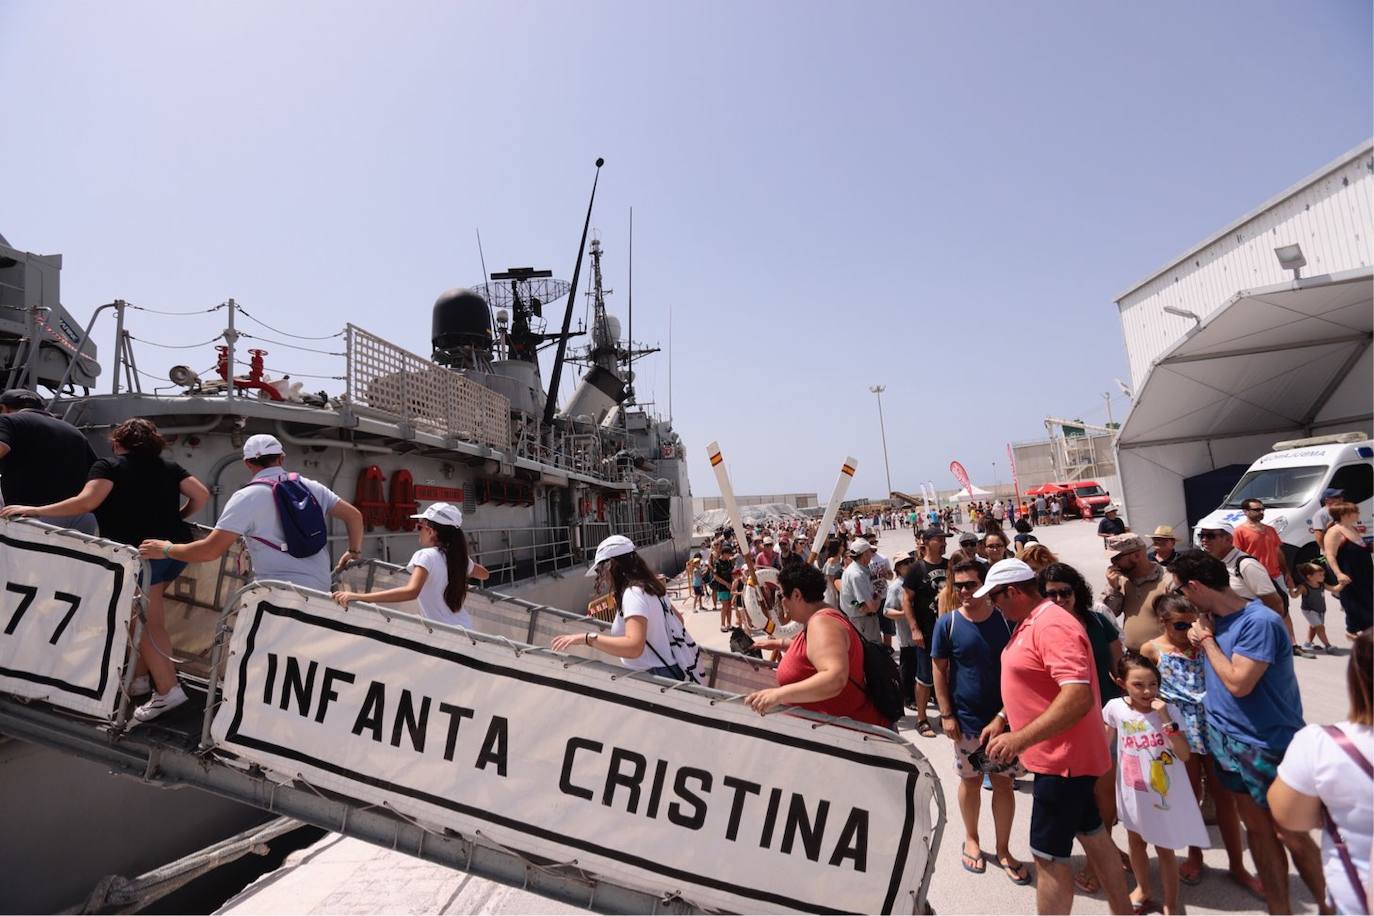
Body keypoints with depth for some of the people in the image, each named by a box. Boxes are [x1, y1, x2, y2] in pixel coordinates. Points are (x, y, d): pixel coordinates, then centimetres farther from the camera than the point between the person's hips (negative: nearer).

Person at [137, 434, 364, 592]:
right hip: (322, 591, 6)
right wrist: (354, 552, 20)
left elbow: (210, 550, -9)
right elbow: (354, 515, 7)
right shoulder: (310, 487, 9)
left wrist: (166, 550, 8)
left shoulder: (247, 497, -5)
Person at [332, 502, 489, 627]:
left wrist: (357, 596, -37)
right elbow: (484, 574, 21)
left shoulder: (426, 555, -16)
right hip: (464, 630, 7)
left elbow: (411, 591, -34)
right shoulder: (458, 557, 3)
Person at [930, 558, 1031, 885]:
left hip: (1003, 718, 1)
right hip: (967, 720, 0)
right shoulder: (948, 623, -8)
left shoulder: (1005, 620, -7)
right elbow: (939, 669, -4)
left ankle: (1003, 849, 28)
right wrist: (946, 714, -7)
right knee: (970, 780, 14)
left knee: (1003, 782, 10)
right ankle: (971, 839, 35)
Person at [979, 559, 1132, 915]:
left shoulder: (1052, 624, -25)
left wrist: (1020, 739, -34)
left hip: (1062, 759, -10)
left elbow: (1079, 696, -33)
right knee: (1093, 836, 22)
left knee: (1048, 856, 1)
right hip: (1060, 755, 10)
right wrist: (1002, 720, 17)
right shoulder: (1030, 622, 7)